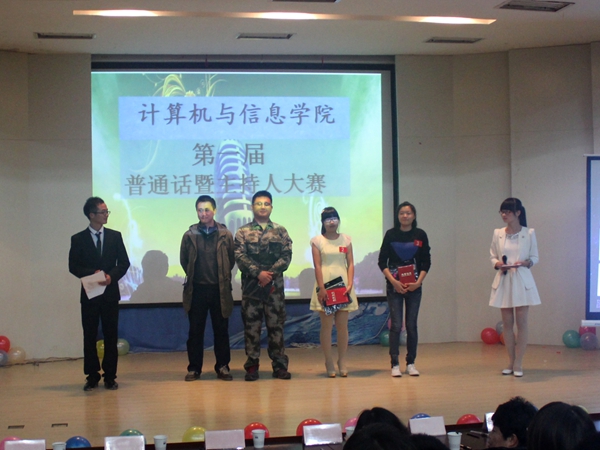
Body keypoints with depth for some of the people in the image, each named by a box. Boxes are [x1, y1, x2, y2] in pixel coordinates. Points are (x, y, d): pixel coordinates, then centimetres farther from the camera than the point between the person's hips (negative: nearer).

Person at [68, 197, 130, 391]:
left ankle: (110, 377, 9)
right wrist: (93, 273, -17)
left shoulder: (115, 236, 7)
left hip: (110, 293, 1)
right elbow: (73, 266, -2)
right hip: (89, 293, -1)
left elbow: (124, 263, 4)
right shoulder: (78, 239, 2)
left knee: (111, 336, 3)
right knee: (90, 336, 2)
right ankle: (92, 376, 10)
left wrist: (111, 276, -14)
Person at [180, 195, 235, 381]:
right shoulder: (189, 235, 1)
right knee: (195, 330, 5)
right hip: (196, 289, 0)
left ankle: (222, 367, 15)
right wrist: (194, 276, 11)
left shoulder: (225, 235, 0)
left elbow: (231, 260, 7)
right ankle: (194, 368, 12)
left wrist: (222, 277, 8)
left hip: (219, 289, 0)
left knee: (221, 330, 6)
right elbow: (184, 260, 10)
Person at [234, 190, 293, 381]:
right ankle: (252, 365, 6)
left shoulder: (280, 232, 9)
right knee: (251, 325, 1)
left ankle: (280, 365, 8)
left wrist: (271, 273, -13)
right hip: (251, 285, -1)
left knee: (276, 324, 3)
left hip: (275, 285, 1)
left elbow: (286, 256, 1)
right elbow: (240, 257, -4)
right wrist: (258, 273, -16)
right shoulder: (243, 232, 6)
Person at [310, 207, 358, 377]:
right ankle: (329, 362, 3)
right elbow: (317, 266, -3)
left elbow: (350, 264, 6)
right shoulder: (317, 241, 3)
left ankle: (342, 361, 10)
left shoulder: (346, 239, 9)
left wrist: (350, 284, -7)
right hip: (325, 285, -2)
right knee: (327, 325, -1)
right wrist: (321, 288, -12)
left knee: (342, 325, 2)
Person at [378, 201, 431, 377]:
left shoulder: (420, 235, 3)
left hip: (414, 286, 1)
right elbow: (382, 261, 0)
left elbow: (426, 262, 5)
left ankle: (411, 363, 12)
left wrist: (418, 282, -8)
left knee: (412, 325, 4)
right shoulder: (391, 234, 0)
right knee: (396, 325, -4)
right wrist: (393, 281, -11)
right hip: (395, 286, -1)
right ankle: (395, 364, 1)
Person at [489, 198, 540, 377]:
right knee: (507, 323, 6)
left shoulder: (529, 233, -2)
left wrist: (526, 263, -18)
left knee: (521, 322, -2)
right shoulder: (498, 233, 5)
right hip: (503, 281, 3)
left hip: (522, 281, -3)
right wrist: (497, 264, -11)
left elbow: (535, 257, 2)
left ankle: (518, 363, 1)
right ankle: (511, 361, 15)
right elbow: (493, 256, 11)